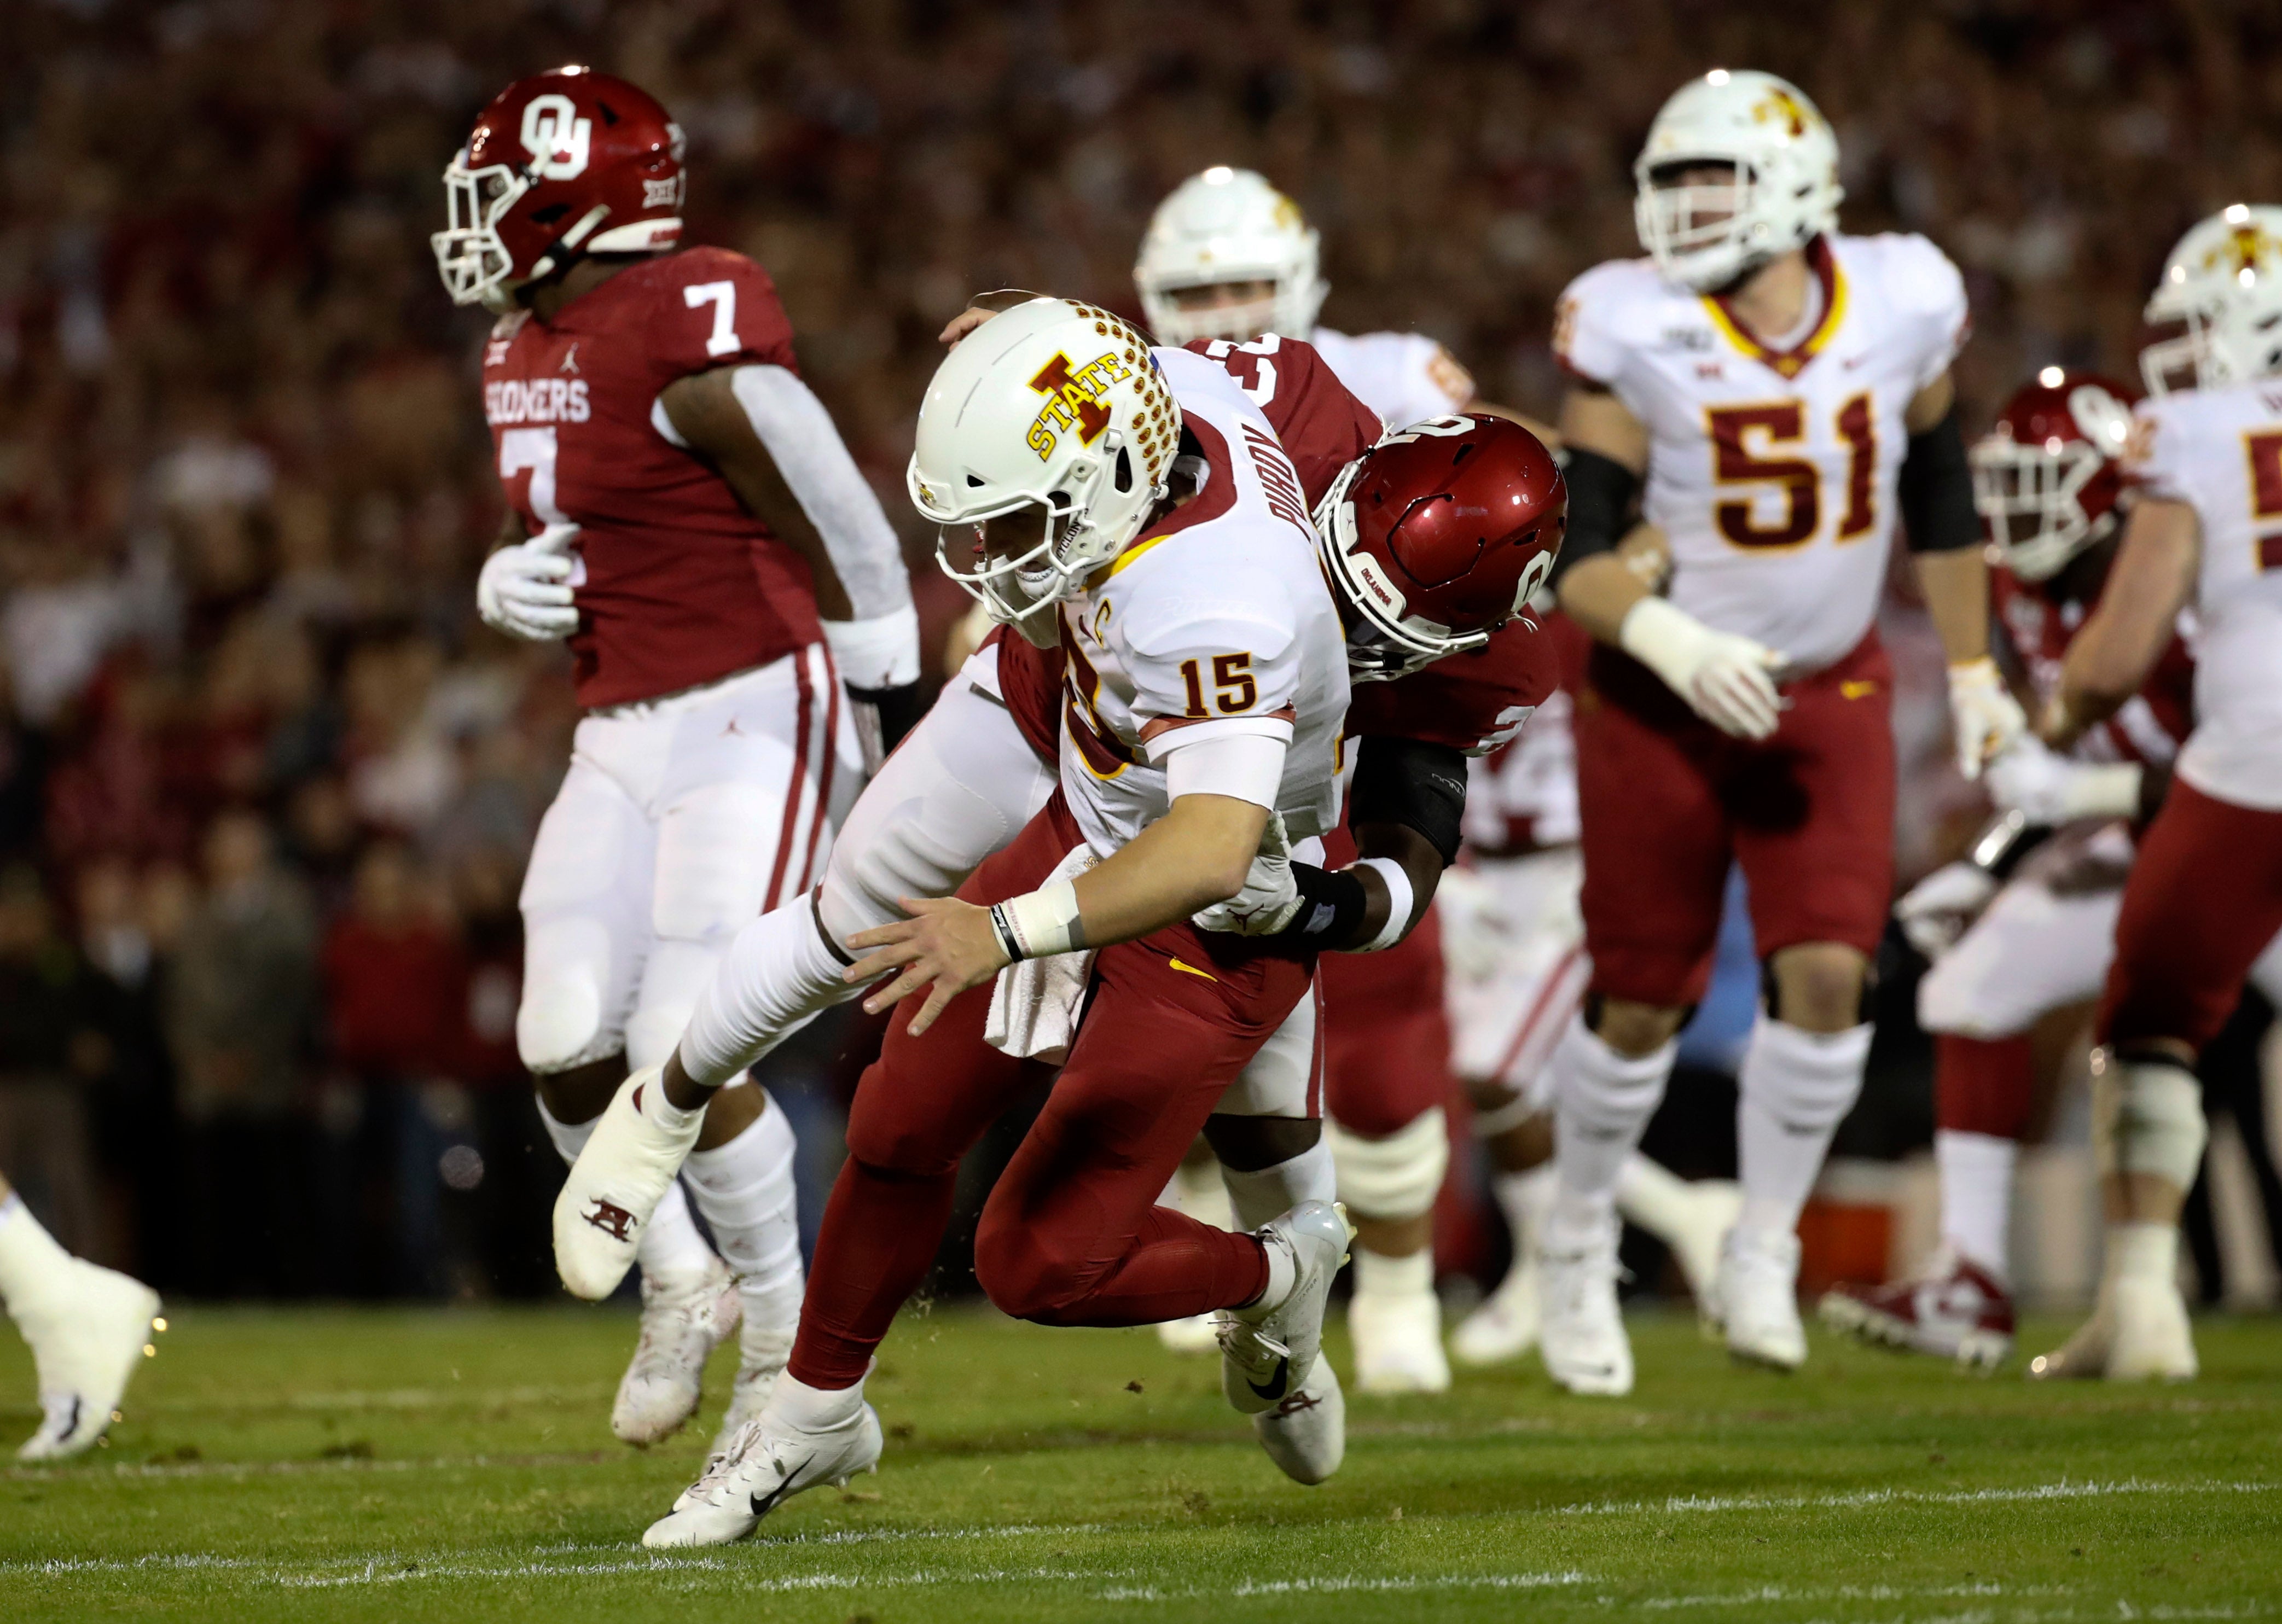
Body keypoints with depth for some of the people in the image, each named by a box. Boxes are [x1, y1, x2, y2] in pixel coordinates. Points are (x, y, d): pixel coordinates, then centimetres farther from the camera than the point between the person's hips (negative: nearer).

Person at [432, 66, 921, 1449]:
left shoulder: (691, 340, -18)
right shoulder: (527, 360, 11)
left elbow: (841, 530, -15)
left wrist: (895, 714, -9)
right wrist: (509, 584, 0)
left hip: (752, 722, -8)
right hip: (623, 735, 8)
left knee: (689, 1052, -13)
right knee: (568, 1045, 1)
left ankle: (787, 1340, 5)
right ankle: (680, 1287, 24)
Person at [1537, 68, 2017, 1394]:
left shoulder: (1899, 309, -8)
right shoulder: (1637, 339, -15)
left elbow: (1941, 499, 9)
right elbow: (1575, 551, -13)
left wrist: (1974, 673, 14)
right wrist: (1671, 640, -31)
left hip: (1829, 693, 2)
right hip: (1667, 697, -2)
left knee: (1828, 974, -11)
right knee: (1641, 1003, 4)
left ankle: (1764, 1256, 6)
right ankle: (1581, 1248, 26)